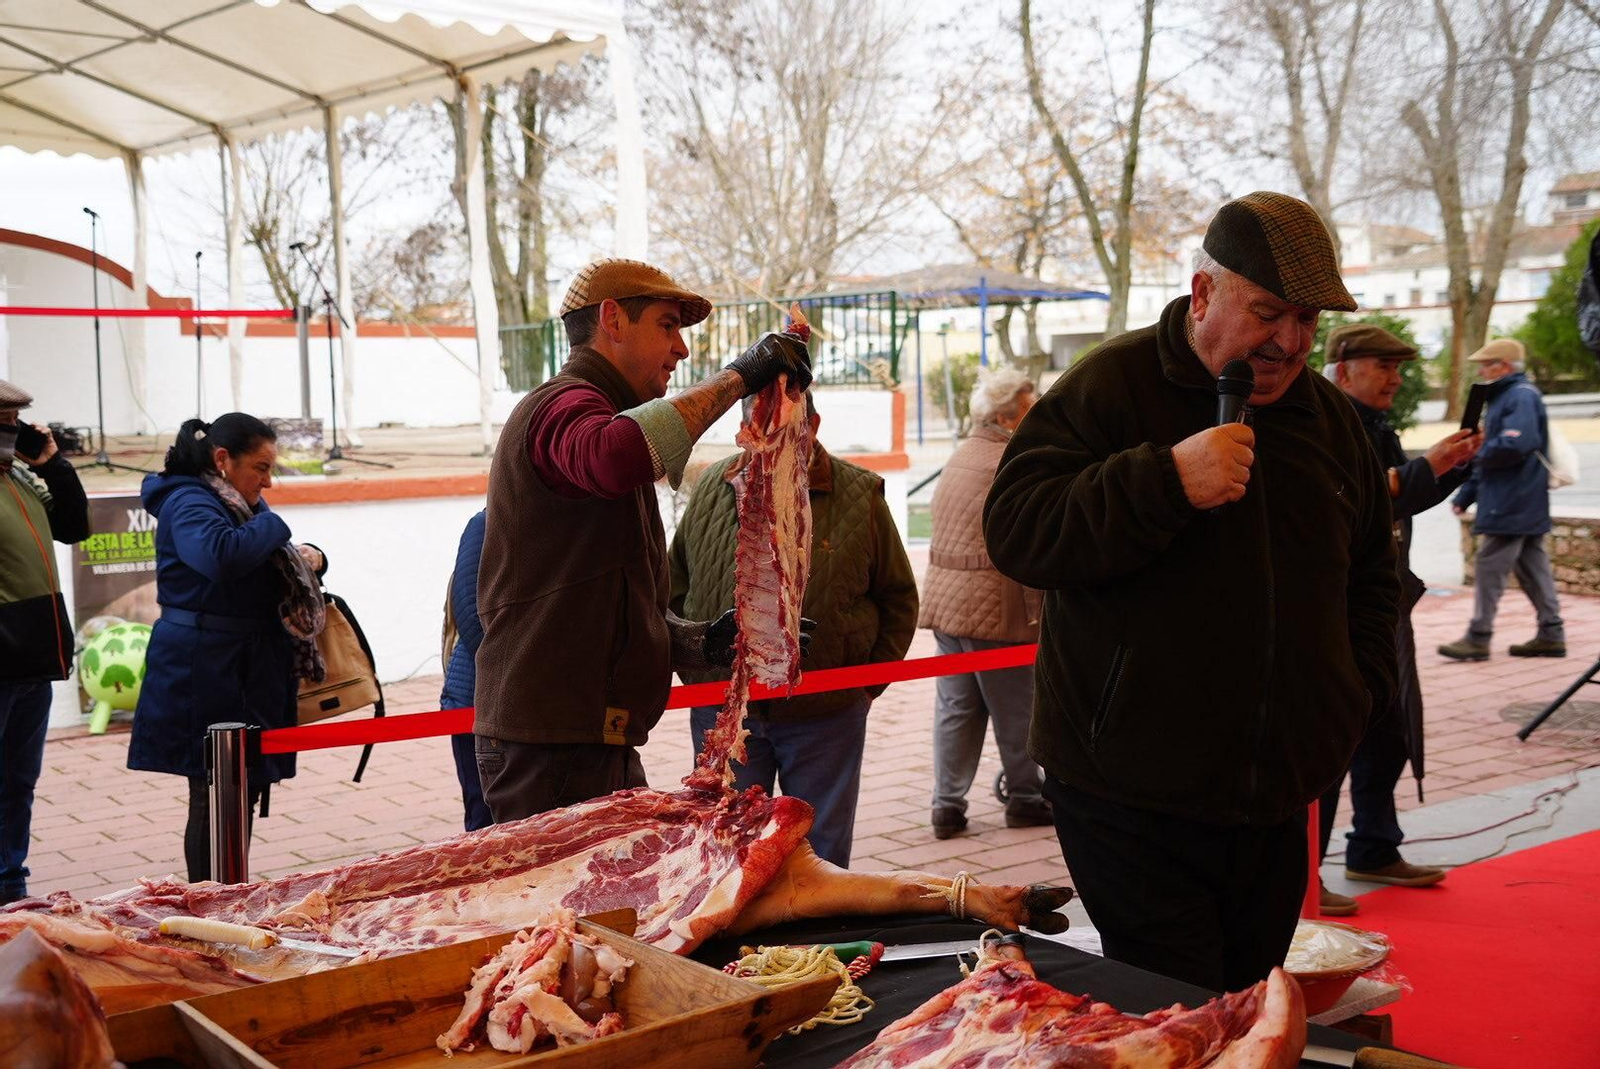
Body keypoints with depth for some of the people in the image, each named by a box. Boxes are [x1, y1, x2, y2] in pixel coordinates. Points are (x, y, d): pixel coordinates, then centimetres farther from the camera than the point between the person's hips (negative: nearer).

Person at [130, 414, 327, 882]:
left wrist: (309, 559, 6)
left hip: (252, 670, 9)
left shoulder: (243, 504, 17)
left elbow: (274, 565, 29)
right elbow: (222, 554, -35)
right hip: (205, 672, -9)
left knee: (246, 791, 12)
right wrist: (273, 525, -18)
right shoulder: (188, 504, -13)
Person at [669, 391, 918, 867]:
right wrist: (694, 670, 6)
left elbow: (898, 597, 7)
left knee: (822, 857, 7)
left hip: (826, 714, -1)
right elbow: (675, 585, 14)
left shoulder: (860, 496, -3)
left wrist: (867, 683, 2)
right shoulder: (712, 488, 3)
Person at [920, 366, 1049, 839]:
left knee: (955, 707, 10)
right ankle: (1024, 799, 16)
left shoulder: (960, 457, 15)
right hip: (992, 605, -8)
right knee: (1015, 711, 5)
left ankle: (947, 805, 10)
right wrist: (1039, 615, -9)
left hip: (944, 599, 8)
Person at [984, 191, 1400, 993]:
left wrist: (1359, 689, 10)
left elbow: (1372, 574, 25)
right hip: (1131, 799, -6)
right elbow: (1014, 529, -18)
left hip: (1276, 800, 6)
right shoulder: (1112, 385, -7)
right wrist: (1166, 480, -28)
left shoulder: (1330, 416, 11)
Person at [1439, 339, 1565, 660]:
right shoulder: (1501, 398, 19)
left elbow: (1515, 445, -28)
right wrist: (1465, 495, 17)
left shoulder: (1522, 396, -13)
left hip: (1510, 506, -10)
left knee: (1490, 567, -6)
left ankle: (1478, 638, -2)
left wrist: (1479, 453, -11)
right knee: (1532, 567, 11)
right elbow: (1487, 457, 22)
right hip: (1527, 506, 10)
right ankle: (1551, 634, 16)